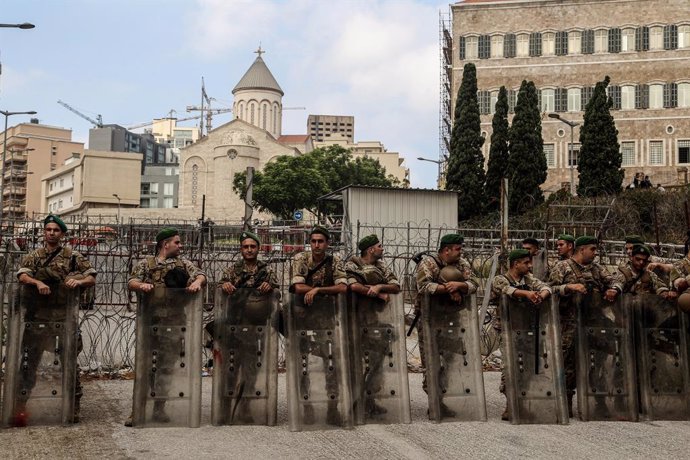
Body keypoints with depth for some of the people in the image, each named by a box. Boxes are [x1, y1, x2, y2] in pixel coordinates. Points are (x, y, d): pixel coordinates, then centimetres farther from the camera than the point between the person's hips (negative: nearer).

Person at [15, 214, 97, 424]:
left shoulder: (73, 256, 5)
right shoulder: (34, 256, 10)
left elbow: (92, 278, 2)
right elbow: (22, 275, -6)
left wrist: (78, 281, -20)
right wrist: (38, 282, -25)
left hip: (64, 317, -1)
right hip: (37, 315, 2)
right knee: (30, 359, 6)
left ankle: (74, 406, 9)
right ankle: (21, 402, 16)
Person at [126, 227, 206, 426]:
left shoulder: (183, 263, 15)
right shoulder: (146, 263, 8)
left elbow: (200, 274, 2)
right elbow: (131, 282, -3)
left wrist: (197, 282, -21)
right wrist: (141, 285, -26)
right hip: (149, 319, -2)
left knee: (167, 365, 6)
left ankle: (159, 409, 16)